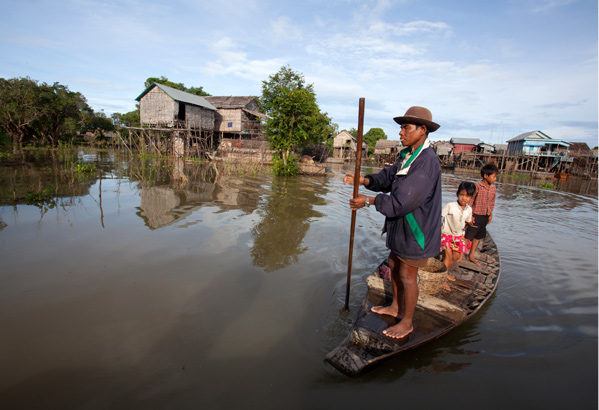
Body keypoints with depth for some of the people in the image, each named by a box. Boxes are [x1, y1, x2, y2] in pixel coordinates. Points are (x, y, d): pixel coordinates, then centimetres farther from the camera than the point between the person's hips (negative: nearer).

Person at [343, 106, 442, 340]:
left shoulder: (427, 162, -26)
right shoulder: (407, 155, 7)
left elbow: (402, 202, -30)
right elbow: (388, 177, 5)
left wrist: (369, 201, -22)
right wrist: (364, 180, -13)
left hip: (416, 229, -9)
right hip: (401, 226, 9)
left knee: (407, 276, 4)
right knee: (394, 266, 21)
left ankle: (407, 322, 25)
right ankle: (395, 307, 41)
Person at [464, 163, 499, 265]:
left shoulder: (493, 188, 4)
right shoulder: (477, 186, -16)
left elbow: (492, 203, 16)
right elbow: (470, 200, -14)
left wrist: (490, 214, 14)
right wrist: (470, 215, -14)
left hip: (485, 216, 7)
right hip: (475, 215, -7)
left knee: (478, 236, 16)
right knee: (468, 236, -2)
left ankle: (471, 256, 29)